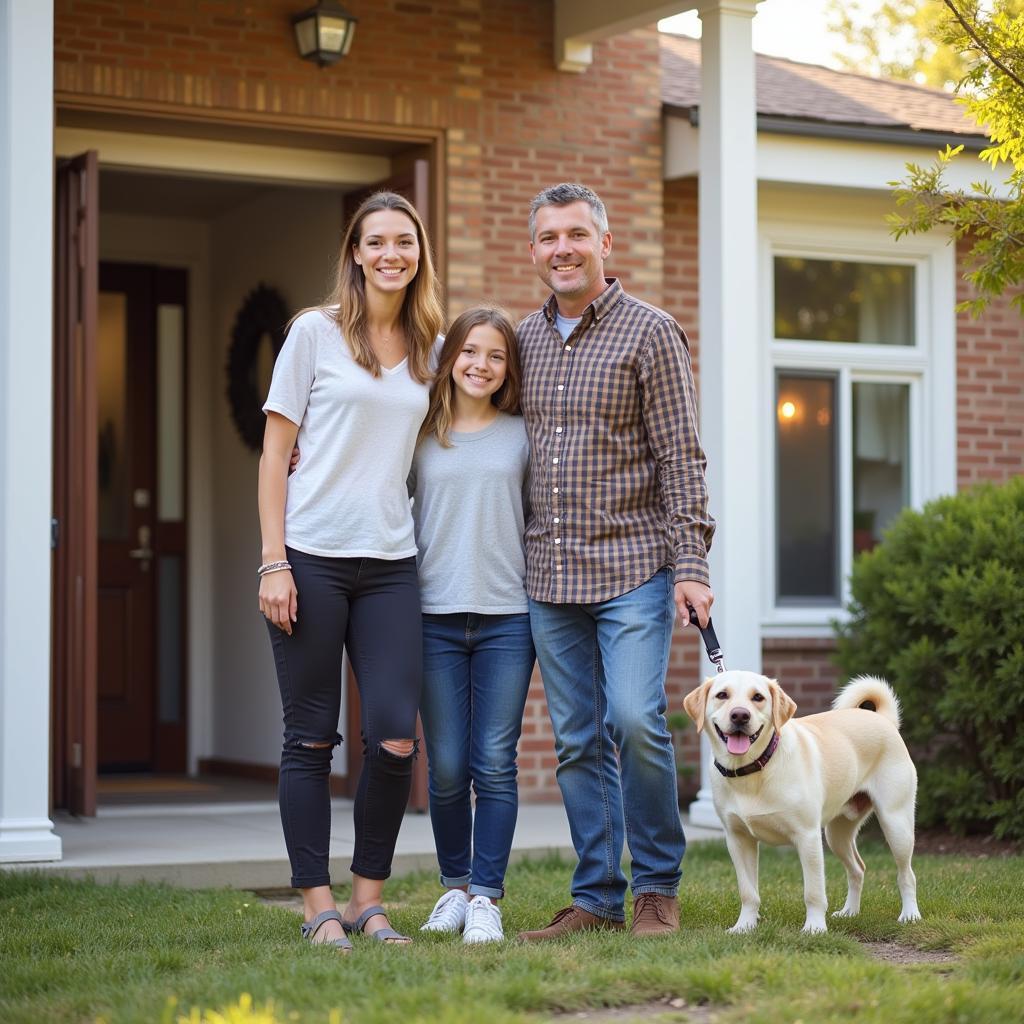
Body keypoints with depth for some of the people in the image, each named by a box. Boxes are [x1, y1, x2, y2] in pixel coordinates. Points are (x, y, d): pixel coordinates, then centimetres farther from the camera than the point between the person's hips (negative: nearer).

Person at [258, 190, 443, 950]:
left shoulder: (430, 348, 12)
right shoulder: (316, 332, 1)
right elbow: (276, 452, 0)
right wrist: (274, 563, -8)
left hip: (390, 564, 3)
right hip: (312, 558, -3)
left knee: (395, 738, -4)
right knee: (312, 738, 1)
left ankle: (369, 898, 11)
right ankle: (319, 904, 10)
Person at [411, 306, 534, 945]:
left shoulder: (522, 435, 8)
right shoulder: (420, 436, 7)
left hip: (507, 617, 0)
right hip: (435, 617, 0)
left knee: (495, 766, -3)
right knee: (447, 769, 2)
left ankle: (487, 899, 3)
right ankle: (455, 886, 20)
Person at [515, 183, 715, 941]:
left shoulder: (651, 333, -3)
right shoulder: (525, 338, 12)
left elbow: (681, 458, -6)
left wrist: (691, 565, -13)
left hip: (632, 566, -5)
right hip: (549, 575, 5)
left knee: (635, 718, -15)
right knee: (578, 739, 6)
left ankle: (658, 886, 2)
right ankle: (596, 897, 14)